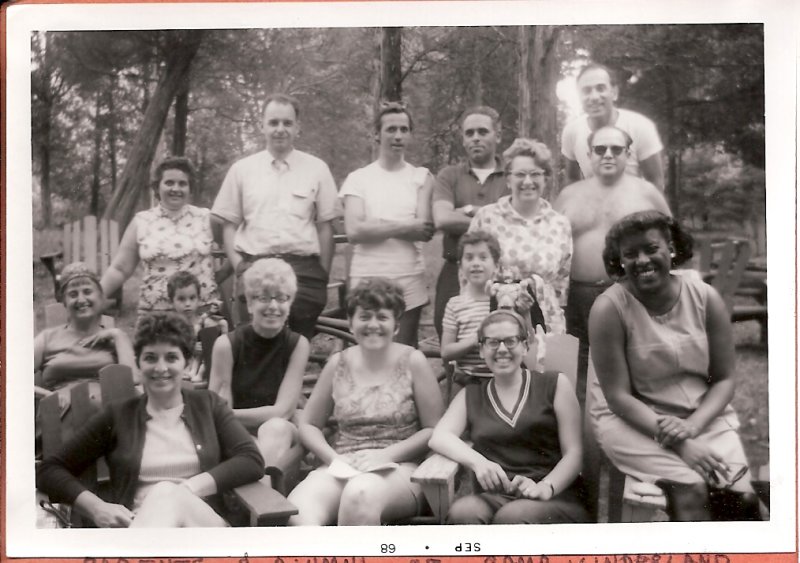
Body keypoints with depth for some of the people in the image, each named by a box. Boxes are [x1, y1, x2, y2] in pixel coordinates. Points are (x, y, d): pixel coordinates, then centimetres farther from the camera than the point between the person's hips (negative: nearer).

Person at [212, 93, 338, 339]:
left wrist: (323, 274, 1)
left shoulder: (316, 169, 7)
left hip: (303, 270, -1)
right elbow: (229, 224, 11)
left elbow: (325, 226, 6)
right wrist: (238, 265, -2)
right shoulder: (241, 169, 10)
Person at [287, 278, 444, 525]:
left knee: (359, 494, -39)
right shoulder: (338, 364, 12)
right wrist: (334, 458, -3)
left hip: (398, 469, -2)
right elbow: (308, 424, 16)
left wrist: (387, 454, -10)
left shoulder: (413, 362, 4)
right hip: (342, 466, 2)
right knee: (298, 507, -33)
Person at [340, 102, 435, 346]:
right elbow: (354, 231, -9)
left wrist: (377, 226, -8)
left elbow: (426, 231, -5)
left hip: (410, 281, 1)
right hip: (367, 279, -1)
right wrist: (404, 227, -10)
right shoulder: (358, 178, 6)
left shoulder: (422, 177, 9)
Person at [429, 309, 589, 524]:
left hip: (555, 498, -2)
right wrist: (477, 461, -17)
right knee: (462, 512, -34)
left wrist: (546, 487, -14)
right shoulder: (470, 396, 22)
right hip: (493, 498, 2)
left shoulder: (554, 384, 14)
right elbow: (439, 437, 4)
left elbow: (574, 453, 6)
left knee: (512, 516, -37)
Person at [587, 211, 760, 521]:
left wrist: (692, 426, -16)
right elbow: (618, 396, -13)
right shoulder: (609, 308, -13)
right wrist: (681, 445, -21)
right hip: (633, 420, -3)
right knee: (691, 489, -27)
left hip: (703, 415, 3)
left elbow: (724, 378, 2)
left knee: (741, 496, -19)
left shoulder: (705, 297, -3)